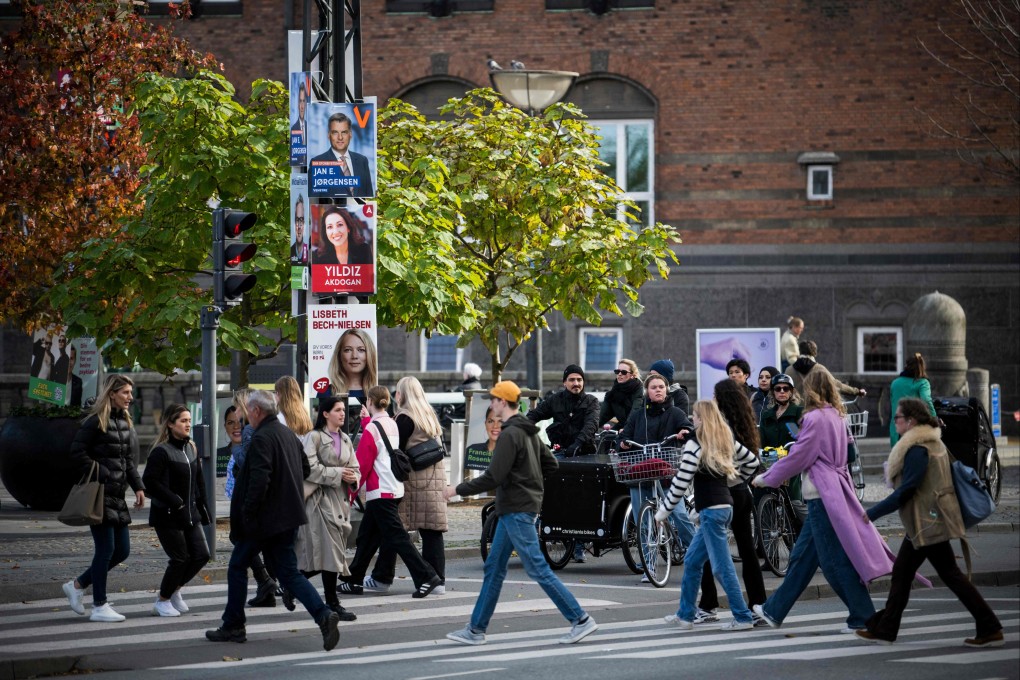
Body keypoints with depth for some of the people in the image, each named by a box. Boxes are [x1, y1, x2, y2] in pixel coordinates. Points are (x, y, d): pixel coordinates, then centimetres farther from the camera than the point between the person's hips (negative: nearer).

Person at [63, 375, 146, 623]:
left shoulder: (125, 422, 15)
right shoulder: (95, 422, -9)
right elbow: (78, 454, -12)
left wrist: (138, 487, 7)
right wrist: (100, 476, -17)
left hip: (117, 495, 8)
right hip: (99, 495, -8)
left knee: (122, 550, 8)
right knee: (106, 548, -7)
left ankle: (77, 585, 23)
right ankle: (99, 607, 2)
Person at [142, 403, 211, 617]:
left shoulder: (191, 448, 9)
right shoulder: (161, 451, -15)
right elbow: (150, 481, -20)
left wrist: (201, 507, 10)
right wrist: (174, 501, -20)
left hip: (190, 514, 7)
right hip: (167, 516, -7)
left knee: (202, 555, 2)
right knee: (180, 558, -4)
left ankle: (174, 589, 24)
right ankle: (162, 601, 15)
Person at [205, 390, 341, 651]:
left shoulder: (261, 438, -16)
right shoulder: (289, 435, 11)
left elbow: (259, 479, -25)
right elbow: (305, 469, 21)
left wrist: (247, 513, -18)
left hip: (264, 519, -8)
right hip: (288, 517, 8)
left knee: (237, 568, 8)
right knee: (289, 573, 7)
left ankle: (233, 626, 15)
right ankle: (324, 615, -11)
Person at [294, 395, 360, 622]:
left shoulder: (345, 440, 15)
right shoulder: (315, 437, -6)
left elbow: (355, 467, 17)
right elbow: (310, 468, -15)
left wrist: (354, 478, -6)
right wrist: (338, 474, -17)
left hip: (340, 498, 7)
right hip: (321, 498, -7)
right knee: (330, 550, -9)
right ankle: (332, 603, -5)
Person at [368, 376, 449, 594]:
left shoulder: (405, 418, -7)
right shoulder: (431, 416, 16)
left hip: (411, 478, -7)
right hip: (436, 477, 7)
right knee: (432, 530, 4)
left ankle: (382, 578, 8)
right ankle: (437, 580, 0)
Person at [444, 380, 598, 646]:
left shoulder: (510, 435, -17)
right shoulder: (529, 432, 13)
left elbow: (493, 478, -22)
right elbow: (551, 464, 19)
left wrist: (458, 490, -13)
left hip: (517, 510, -10)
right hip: (512, 510, 10)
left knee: (539, 569, -8)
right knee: (493, 568, 12)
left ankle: (581, 620, -7)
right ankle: (476, 629, 16)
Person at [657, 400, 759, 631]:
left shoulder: (694, 446, -13)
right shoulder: (726, 440, 9)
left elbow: (680, 483, -15)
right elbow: (752, 461, 18)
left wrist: (663, 511, -5)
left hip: (711, 510, -9)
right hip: (725, 505, 9)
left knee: (722, 567, -4)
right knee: (692, 561, 16)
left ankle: (742, 618, -3)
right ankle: (685, 614, 20)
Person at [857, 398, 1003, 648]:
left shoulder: (917, 449, -19)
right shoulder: (931, 442, 13)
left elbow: (905, 491, -21)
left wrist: (872, 513, -15)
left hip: (929, 523, -11)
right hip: (925, 522, 11)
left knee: (950, 574, -6)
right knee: (901, 572, 13)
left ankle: (990, 629, -4)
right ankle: (884, 629, 20)